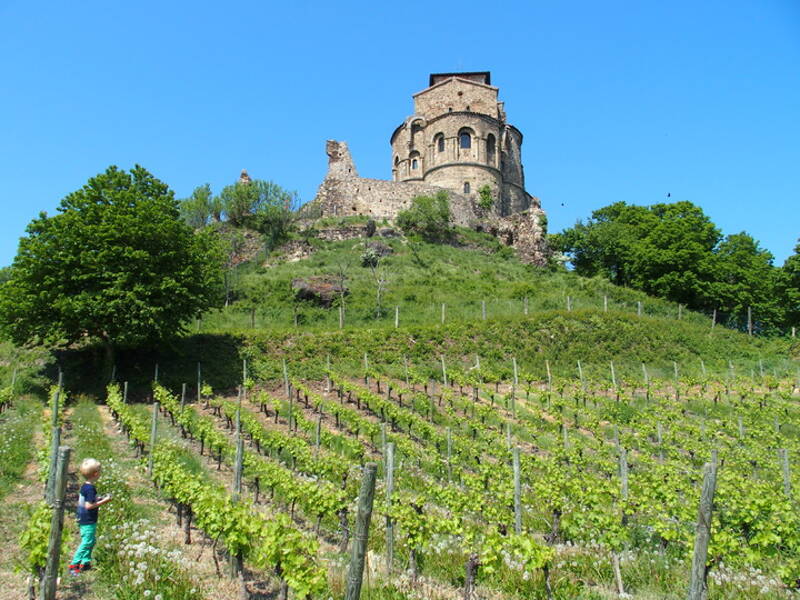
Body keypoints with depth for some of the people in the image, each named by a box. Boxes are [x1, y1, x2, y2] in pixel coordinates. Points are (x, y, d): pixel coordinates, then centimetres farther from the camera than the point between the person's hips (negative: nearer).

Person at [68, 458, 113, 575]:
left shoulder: (84, 486, 8)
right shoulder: (90, 488, -22)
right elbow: (89, 505, -25)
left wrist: (99, 499, 12)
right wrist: (103, 501, -18)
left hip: (83, 520, 10)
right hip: (89, 521, -10)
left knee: (91, 541, 17)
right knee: (87, 542, -3)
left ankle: (85, 562, 24)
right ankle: (74, 565, 2)